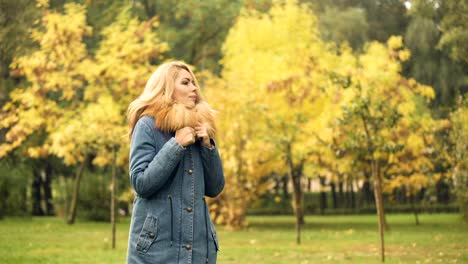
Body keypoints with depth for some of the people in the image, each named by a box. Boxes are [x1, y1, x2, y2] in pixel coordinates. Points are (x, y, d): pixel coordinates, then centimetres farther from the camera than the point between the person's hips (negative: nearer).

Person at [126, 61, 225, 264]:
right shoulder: (148, 126, -3)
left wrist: (208, 146, -1)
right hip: (157, 243, -5)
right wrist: (176, 145, -14)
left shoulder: (198, 128, 13)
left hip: (198, 244, 5)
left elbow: (215, 189, 12)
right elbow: (141, 183, -12)